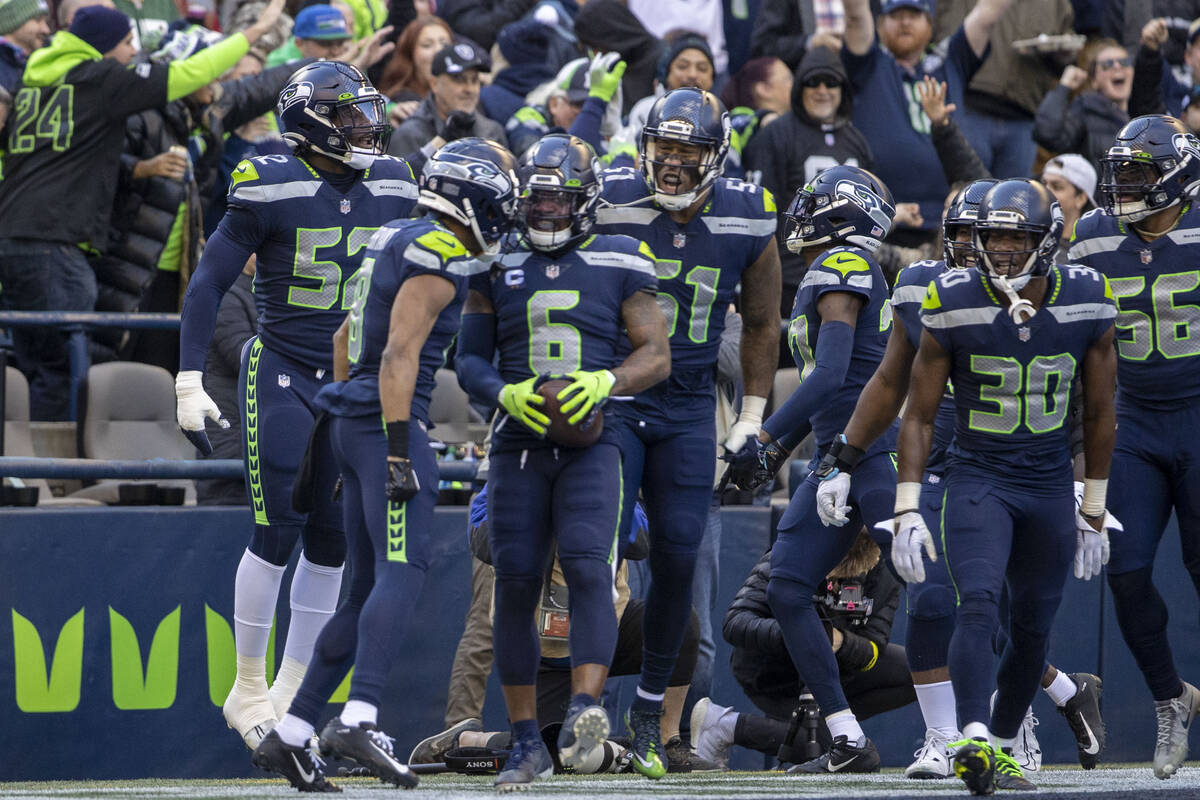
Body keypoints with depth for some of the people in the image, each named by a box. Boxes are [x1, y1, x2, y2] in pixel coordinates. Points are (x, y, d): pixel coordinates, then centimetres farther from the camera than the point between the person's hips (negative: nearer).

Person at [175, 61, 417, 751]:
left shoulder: (391, 190, 3)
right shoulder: (273, 189, -14)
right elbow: (209, 285, -9)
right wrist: (190, 383, -14)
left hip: (351, 382, 5)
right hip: (281, 375, -5)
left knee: (332, 540, 5)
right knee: (279, 531, -8)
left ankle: (291, 690, 15)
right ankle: (248, 689, 4)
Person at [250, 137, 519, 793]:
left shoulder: (395, 243, 18)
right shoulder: (438, 257, -11)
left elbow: (346, 339, 26)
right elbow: (400, 356, -20)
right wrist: (399, 452, -23)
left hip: (353, 420, 10)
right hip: (389, 421, -10)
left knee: (369, 589, 12)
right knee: (403, 572, -19)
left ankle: (289, 734, 11)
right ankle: (359, 720, -35)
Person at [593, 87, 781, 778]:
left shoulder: (748, 222, -2)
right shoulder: (610, 204, -9)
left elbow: (761, 324, 12)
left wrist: (752, 418, 10)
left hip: (689, 409, 2)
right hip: (612, 396, -2)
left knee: (678, 554, -1)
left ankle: (651, 710, 12)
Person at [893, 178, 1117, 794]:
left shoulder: (1086, 304, -5)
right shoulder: (955, 307, -11)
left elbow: (1098, 413, 7)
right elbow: (919, 415, -4)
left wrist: (1094, 508, 10)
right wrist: (907, 509, -10)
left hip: (1050, 489, 3)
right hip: (977, 481, -3)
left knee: (1031, 629, 8)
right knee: (978, 605, -22)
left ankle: (1000, 749, 24)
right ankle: (974, 743, -34)